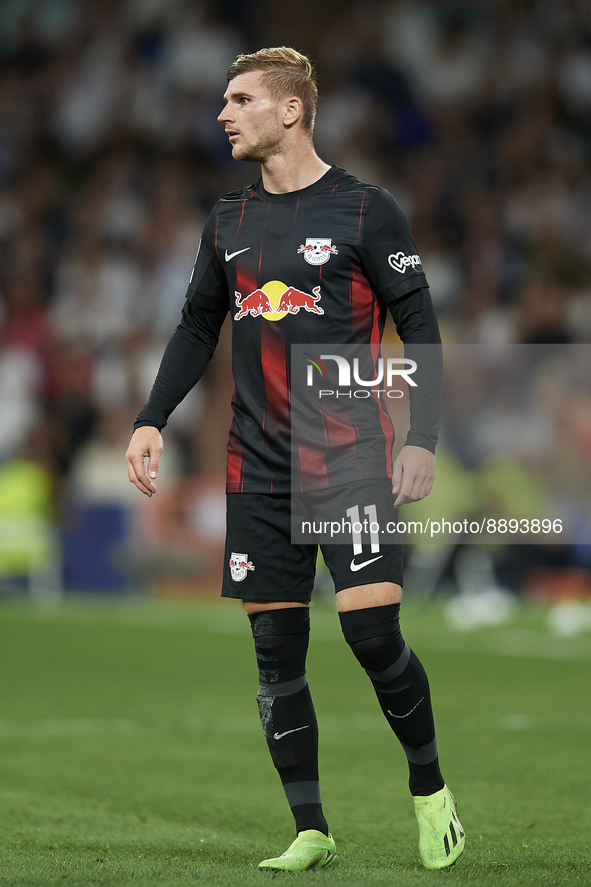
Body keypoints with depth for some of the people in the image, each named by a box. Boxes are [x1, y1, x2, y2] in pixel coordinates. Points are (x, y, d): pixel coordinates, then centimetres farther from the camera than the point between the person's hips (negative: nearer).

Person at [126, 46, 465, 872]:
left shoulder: (365, 210, -3)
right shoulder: (228, 222, 11)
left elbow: (418, 325, -2)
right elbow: (197, 329, 19)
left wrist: (421, 439, -10)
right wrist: (151, 420, 7)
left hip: (353, 460, -5)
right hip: (259, 471, 5)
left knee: (372, 632, -13)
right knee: (276, 653, 2)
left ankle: (430, 789, 10)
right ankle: (311, 834, 10)